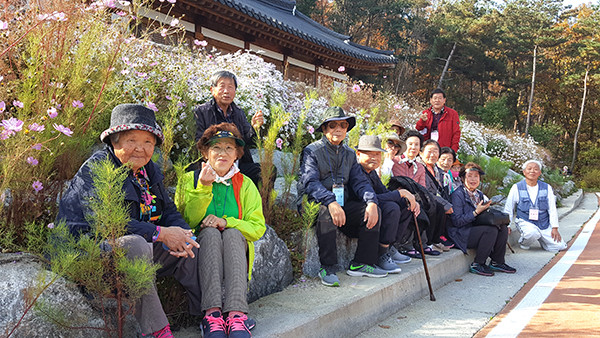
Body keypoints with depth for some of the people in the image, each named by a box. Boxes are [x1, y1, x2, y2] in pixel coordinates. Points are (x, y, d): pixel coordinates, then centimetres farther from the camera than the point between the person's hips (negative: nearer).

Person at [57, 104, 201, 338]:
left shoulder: (148, 170, 10)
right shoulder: (96, 168, -15)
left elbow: (169, 211, 10)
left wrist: (181, 234, -16)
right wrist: (160, 233, -27)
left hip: (137, 248, 8)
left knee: (193, 245, -3)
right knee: (136, 244, -37)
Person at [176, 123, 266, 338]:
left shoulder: (245, 184, 10)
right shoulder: (191, 179, 7)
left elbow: (258, 227, 0)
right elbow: (188, 221, -8)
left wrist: (226, 222, -17)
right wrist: (203, 187, -22)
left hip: (236, 246, 1)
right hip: (202, 247, -1)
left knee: (232, 233, -32)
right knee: (210, 232, -33)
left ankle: (236, 313, -48)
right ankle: (212, 312, -46)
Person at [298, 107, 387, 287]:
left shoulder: (349, 154, 16)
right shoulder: (312, 151, -3)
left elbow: (360, 181, 8)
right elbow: (310, 182, -17)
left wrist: (371, 202, -14)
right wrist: (331, 202, -34)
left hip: (343, 204, 6)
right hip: (314, 203, -5)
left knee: (373, 210, -14)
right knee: (326, 212, -36)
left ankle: (361, 263, -9)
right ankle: (327, 268, -27)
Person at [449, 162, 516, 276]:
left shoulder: (479, 194, 14)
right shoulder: (457, 195, -11)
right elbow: (457, 222, -17)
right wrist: (476, 212, -22)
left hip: (476, 230, 8)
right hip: (461, 234, -8)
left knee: (503, 229, -10)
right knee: (491, 230, -26)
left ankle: (497, 262, 2)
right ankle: (477, 265, -16)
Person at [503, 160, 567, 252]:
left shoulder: (547, 188, 3)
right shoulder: (516, 188, -4)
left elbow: (552, 209, 4)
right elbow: (508, 209, 5)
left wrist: (555, 228, -3)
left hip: (544, 224, 3)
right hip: (525, 222, -3)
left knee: (560, 246, -10)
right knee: (532, 233, -37)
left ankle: (540, 239, 19)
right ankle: (523, 243, -2)